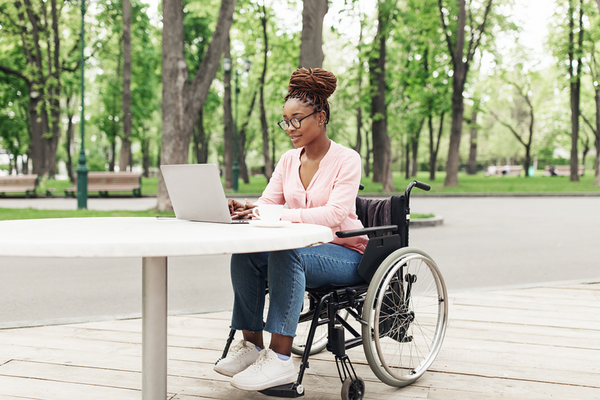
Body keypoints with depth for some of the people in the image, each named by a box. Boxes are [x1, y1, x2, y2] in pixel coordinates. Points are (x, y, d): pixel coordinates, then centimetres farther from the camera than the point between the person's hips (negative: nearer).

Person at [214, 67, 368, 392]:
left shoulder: (346, 159, -10)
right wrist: (243, 210, -22)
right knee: (244, 253, -21)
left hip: (344, 253, -6)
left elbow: (335, 214, -25)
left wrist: (279, 215, -36)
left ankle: (280, 358, -34)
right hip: (302, 247, 6)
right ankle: (252, 344, -10)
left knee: (285, 254, -35)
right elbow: (266, 204, 3)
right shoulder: (289, 160, 9)